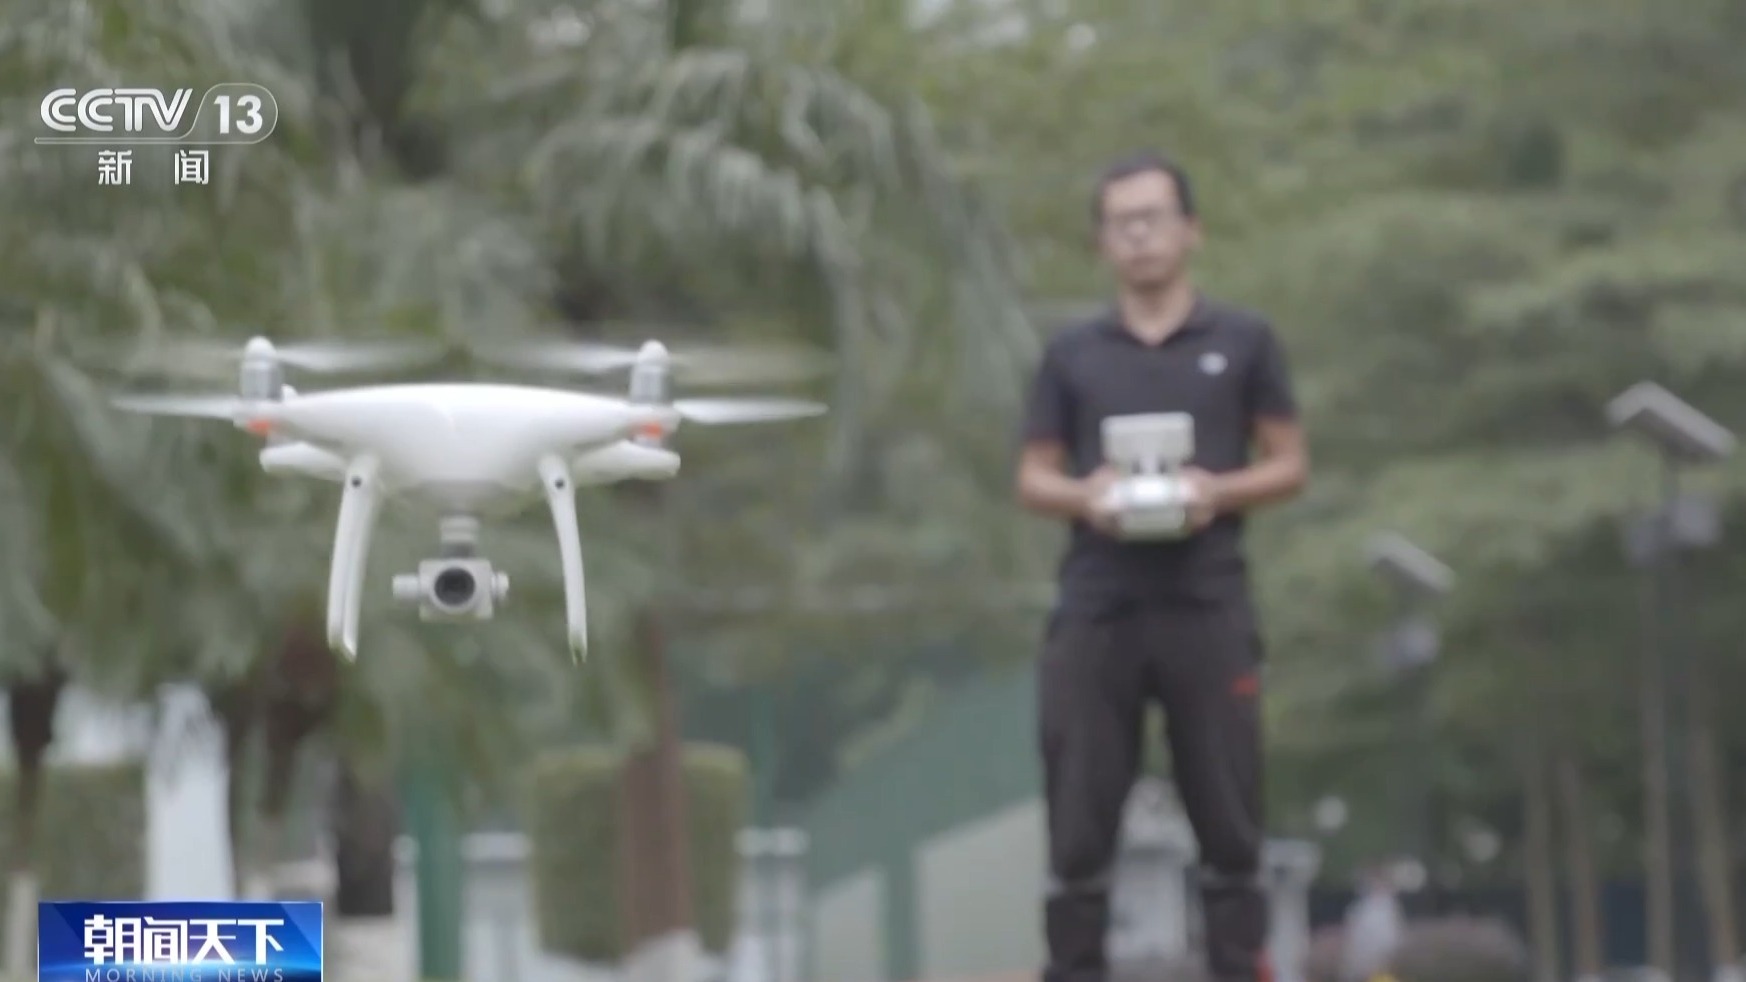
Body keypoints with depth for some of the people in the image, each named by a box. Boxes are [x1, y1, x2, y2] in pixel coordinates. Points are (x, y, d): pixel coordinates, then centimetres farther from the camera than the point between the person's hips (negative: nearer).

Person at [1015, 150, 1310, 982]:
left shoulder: (1243, 342, 7)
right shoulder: (1071, 354, 11)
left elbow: (1290, 464, 8)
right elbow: (1033, 480, 12)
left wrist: (1220, 491, -12)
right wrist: (1083, 495, -10)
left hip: (1207, 608, -1)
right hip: (1095, 609, 1)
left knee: (1227, 823, 1)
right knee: (1079, 824, 0)